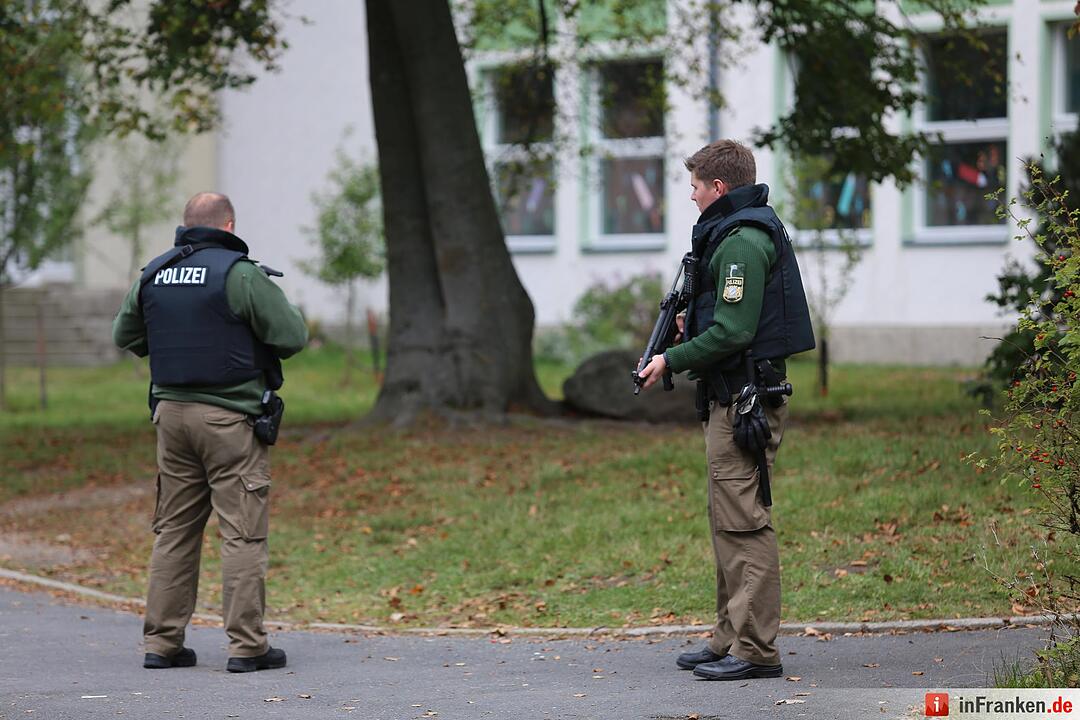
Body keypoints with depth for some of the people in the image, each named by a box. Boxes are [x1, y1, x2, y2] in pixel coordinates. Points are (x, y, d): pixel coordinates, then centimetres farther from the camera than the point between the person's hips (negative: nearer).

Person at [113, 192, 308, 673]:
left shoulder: (154, 274, 7)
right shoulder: (240, 274, -11)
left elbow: (125, 335, 20)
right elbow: (292, 336, -11)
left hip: (171, 411, 6)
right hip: (229, 417, -6)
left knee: (174, 529, 12)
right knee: (243, 533, -2)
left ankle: (162, 642, 11)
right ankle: (247, 646, -3)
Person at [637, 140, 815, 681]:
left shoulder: (742, 241, -16)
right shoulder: (754, 231, 18)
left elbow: (733, 333, -22)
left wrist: (672, 361, -13)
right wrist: (693, 326, 12)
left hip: (744, 399, -11)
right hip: (735, 398, 11)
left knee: (743, 523, -9)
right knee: (728, 521, 15)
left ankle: (755, 651, -8)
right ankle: (732, 640, 21)